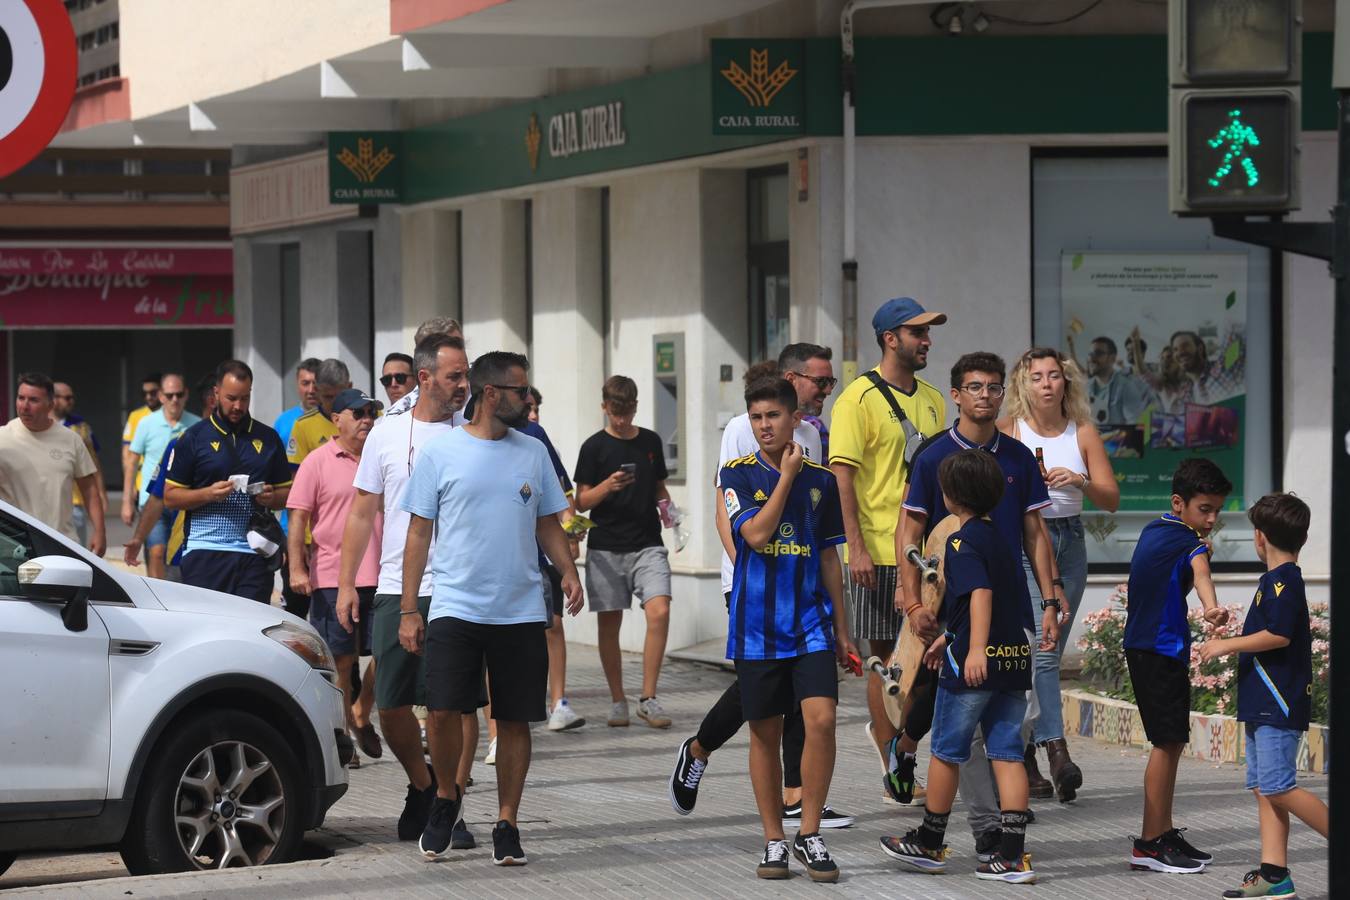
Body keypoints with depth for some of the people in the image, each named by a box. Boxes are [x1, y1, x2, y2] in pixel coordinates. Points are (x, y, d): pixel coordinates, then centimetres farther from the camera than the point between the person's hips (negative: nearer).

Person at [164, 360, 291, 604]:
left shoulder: (268, 439, 15)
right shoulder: (194, 438, 7)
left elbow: (287, 493, 20)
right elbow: (170, 497, 5)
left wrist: (271, 497, -3)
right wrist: (208, 494, -12)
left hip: (253, 554, 2)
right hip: (204, 553, -2)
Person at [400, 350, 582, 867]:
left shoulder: (533, 453, 9)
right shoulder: (440, 452, 0)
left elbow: (548, 524, 16)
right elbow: (419, 533, 2)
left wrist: (568, 572, -4)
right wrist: (408, 609, -2)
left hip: (521, 611, 3)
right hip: (455, 607, -3)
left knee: (515, 721, 3)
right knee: (444, 711, -10)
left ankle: (506, 825, 12)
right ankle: (446, 796, 16)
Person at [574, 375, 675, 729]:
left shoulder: (651, 441, 11)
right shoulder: (595, 447, 0)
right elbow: (582, 501, 0)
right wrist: (608, 485, -18)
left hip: (647, 545, 2)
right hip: (606, 547, -2)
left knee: (660, 611, -15)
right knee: (609, 623, 2)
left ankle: (648, 698, -9)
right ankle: (617, 700, 15)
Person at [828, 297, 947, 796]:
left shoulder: (932, 399, 14)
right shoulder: (859, 399, -8)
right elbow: (842, 475, -12)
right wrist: (856, 547, -19)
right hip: (879, 552, -6)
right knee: (887, 657, 1)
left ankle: (892, 735, 26)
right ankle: (895, 773, 8)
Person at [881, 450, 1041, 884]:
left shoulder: (962, 542, -11)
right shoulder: (1001, 539, 16)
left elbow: (981, 593, -26)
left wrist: (975, 649, -37)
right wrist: (949, 637, 38)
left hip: (973, 666, -7)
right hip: (1014, 660, 7)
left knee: (946, 752, 8)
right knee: (1007, 754, 3)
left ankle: (929, 844, 20)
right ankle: (1013, 855, -3)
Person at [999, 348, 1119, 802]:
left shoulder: (1083, 433, 6)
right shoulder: (1007, 431, 0)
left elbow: (1112, 499, 3)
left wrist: (1080, 482, -15)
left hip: (1069, 542, 4)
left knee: (1047, 654, 6)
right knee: (1041, 649, -17)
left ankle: (1024, 757, 15)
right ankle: (1057, 750, -26)